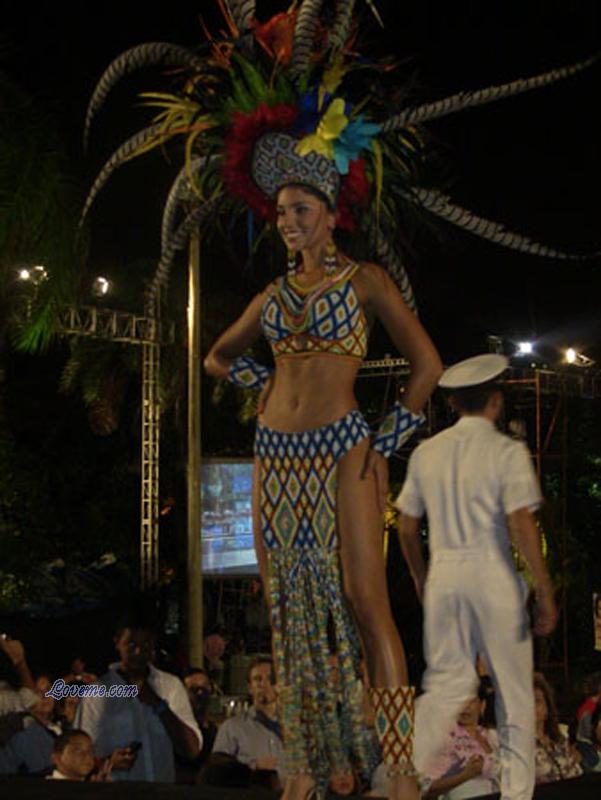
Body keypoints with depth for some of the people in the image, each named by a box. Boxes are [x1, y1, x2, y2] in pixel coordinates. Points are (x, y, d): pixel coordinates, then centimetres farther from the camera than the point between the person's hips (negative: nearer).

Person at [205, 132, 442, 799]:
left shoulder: (364, 280, 3)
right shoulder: (274, 293, 15)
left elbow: (427, 363, 0)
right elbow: (218, 357, 29)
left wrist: (388, 442, -3)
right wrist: (271, 384, 13)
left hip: (342, 451, -5)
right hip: (276, 458, 5)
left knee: (364, 600, -13)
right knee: (290, 612, 3)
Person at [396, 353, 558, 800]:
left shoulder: (427, 453, 9)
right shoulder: (507, 452, -6)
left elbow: (407, 528, 12)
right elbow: (522, 523, -15)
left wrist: (420, 580, 26)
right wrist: (545, 591, -11)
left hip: (443, 574, 4)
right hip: (492, 574, -4)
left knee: (446, 682, 11)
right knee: (513, 691, 7)